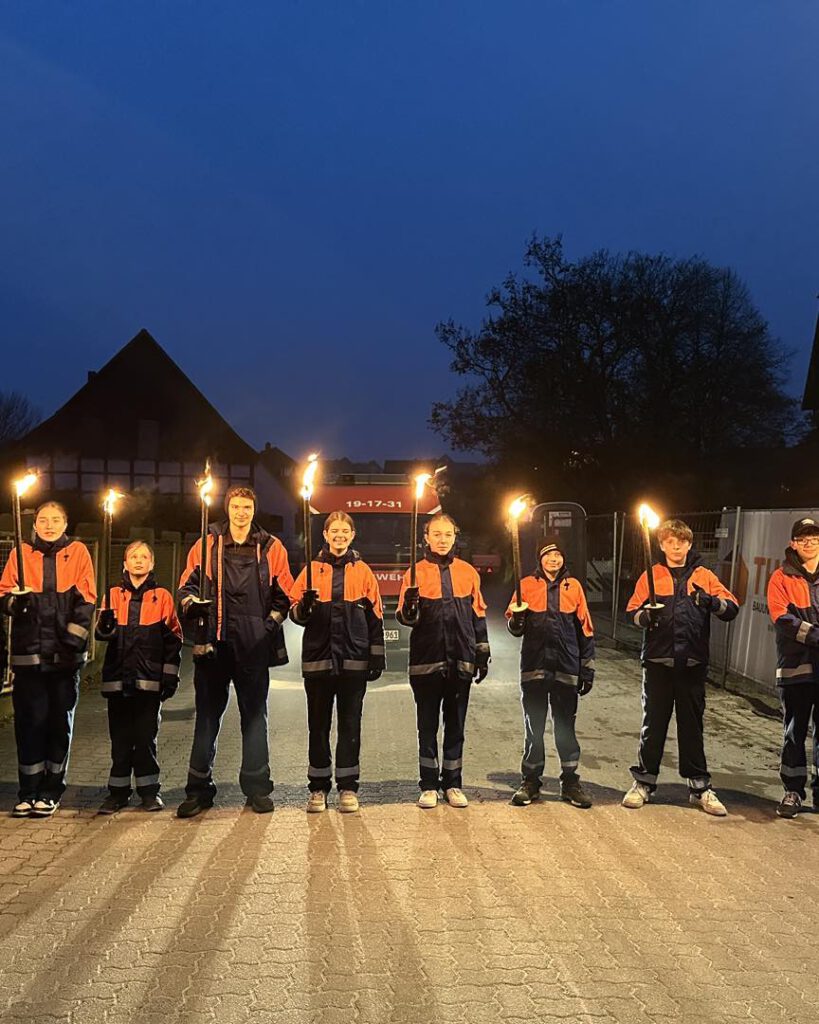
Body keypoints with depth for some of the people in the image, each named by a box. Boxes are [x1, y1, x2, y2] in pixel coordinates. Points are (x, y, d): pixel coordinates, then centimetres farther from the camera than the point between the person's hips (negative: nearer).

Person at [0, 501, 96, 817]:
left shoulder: (77, 552, 6)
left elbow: (86, 599, 1)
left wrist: (74, 637, -8)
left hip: (65, 654, -1)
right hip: (29, 652, 1)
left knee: (60, 721, 5)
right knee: (30, 720, 0)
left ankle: (51, 792, 15)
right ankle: (29, 792, 11)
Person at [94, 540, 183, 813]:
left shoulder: (162, 596, 4)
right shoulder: (114, 594, 8)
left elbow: (173, 639, 5)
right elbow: (102, 634, -2)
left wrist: (170, 676, 1)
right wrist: (105, 625, -25)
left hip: (149, 678, -1)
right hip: (118, 677, 1)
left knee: (146, 736, 2)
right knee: (120, 737, 6)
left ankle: (149, 790, 13)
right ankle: (118, 791, 15)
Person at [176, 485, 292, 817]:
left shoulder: (271, 547, 8)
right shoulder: (207, 545, 8)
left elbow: (283, 592, 12)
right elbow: (186, 585, 8)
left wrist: (273, 619, 0)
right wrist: (192, 602, -12)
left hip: (254, 644, 0)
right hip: (214, 641, 0)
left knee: (254, 714, 7)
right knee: (207, 715, 5)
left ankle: (257, 788, 15)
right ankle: (199, 790, 13)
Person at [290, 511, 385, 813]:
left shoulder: (362, 571, 8)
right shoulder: (312, 569, 7)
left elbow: (375, 617, 9)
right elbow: (296, 612, 5)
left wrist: (378, 657, 4)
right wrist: (304, 607, -18)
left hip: (354, 659, 0)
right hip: (318, 658, 0)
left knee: (350, 723, 5)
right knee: (318, 724, 5)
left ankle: (348, 788, 12)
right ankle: (318, 788, 13)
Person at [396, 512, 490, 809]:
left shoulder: (467, 572, 7)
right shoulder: (416, 572, 1)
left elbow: (478, 616, 12)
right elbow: (406, 617, -3)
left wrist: (483, 654, 10)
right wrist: (409, 608, -26)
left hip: (461, 660, 2)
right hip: (426, 660, -2)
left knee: (456, 725, 9)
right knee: (428, 725, 5)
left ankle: (453, 784, 18)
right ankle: (429, 786, 13)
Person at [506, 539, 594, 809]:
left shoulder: (573, 586, 7)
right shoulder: (527, 585, 4)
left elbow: (585, 631, 10)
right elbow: (514, 629, 6)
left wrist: (587, 670, 8)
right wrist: (517, 619, -18)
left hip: (566, 669, 0)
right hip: (534, 667, 0)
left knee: (566, 726, 6)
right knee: (533, 726, 6)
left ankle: (570, 782, 16)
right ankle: (530, 781, 16)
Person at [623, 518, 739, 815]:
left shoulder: (704, 576, 6)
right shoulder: (651, 576, 6)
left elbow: (732, 609, -2)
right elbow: (632, 611, 2)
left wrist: (711, 601, -23)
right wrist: (646, 616, -20)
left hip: (693, 663, 0)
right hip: (658, 660, 0)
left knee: (692, 724, 8)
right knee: (653, 723, 7)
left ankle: (699, 787, 18)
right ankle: (644, 782, 18)